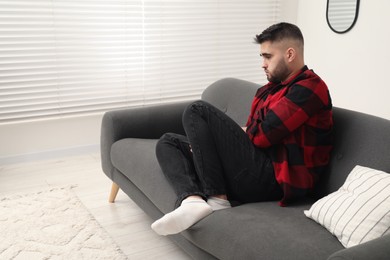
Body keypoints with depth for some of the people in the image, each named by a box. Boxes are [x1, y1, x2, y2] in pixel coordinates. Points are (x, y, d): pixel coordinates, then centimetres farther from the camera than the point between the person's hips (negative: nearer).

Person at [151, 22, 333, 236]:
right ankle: (193, 200, -21)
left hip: (270, 179, -10)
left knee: (198, 111, -16)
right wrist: (205, 142, 1)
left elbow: (262, 136, -16)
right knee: (168, 143, 10)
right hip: (252, 176, 10)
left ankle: (217, 200, -18)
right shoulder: (272, 88, 22)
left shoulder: (309, 88, -7)